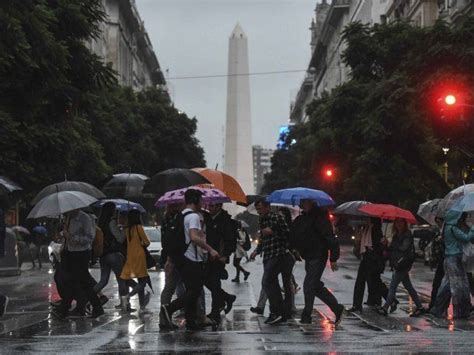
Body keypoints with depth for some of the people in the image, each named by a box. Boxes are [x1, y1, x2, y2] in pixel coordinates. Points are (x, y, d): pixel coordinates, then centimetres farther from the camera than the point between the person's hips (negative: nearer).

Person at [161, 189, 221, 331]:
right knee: (195, 291, -7)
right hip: (192, 260, -10)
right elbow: (194, 237, -27)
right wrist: (210, 249, -23)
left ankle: (191, 322, 13)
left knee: (191, 290, 13)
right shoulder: (194, 216, -14)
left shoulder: (182, 215, 17)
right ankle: (169, 308, -16)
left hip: (182, 258, 10)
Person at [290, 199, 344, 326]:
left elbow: (330, 238, -16)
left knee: (309, 285, -9)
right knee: (317, 287, 11)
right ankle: (337, 308, 21)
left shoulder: (320, 217, -13)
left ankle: (306, 316, -2)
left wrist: (333, 258, -19)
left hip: (318, 257, -9)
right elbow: (294, 236, 20)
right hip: (308, 257, 9)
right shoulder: (300, 219, 13)